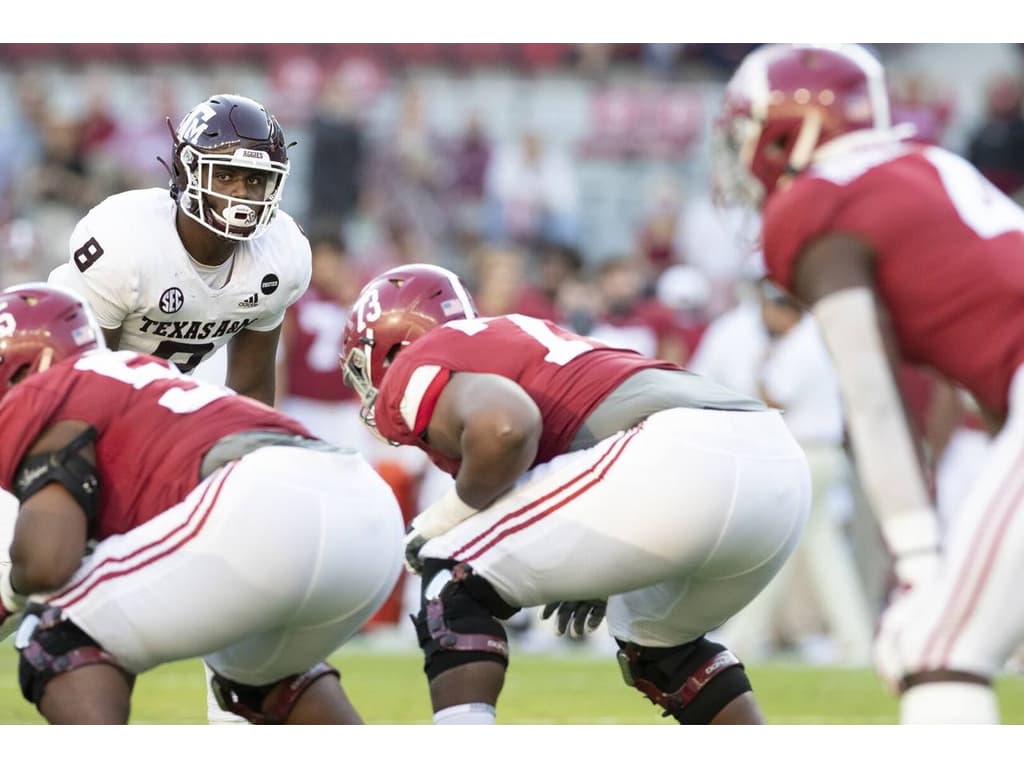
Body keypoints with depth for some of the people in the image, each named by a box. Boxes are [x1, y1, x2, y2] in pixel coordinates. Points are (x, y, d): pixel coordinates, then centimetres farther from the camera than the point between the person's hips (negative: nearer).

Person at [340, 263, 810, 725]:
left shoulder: (419, 371, 9)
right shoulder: (524, 335, 36)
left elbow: (505, 428, -13)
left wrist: (453, 512, 4)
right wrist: (594, 567, 31)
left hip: (683, 461, -9)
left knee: (457, 584, 6)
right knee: (655, 643, 34)